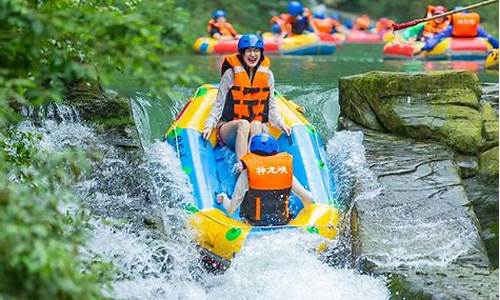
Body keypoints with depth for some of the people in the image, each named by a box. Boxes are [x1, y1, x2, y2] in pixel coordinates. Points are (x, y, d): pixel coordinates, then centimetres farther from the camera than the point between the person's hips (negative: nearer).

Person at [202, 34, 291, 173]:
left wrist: (280, 124, 1)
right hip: (229, 128, -1)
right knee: (244, 124, -35)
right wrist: (209, 125, -9)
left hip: (259, 127, 2)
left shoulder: (267, 75, 7)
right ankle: (240, 165, -50)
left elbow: (271, 105, 15)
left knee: (256, 125, -33)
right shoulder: (230, 74, -1)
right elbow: (218, 104, 3)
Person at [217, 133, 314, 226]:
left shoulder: (247, 174, -9)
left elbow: (230, 209, -7)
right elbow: (308, 199, 0)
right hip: (282, 223, 3)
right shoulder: (286, 169, -3)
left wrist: (224, 198, 16)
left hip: (254, 225, -3)